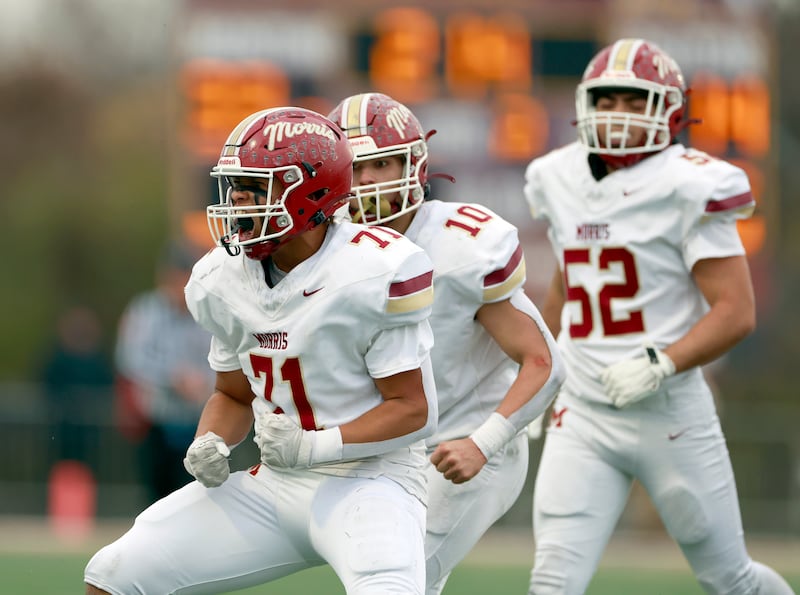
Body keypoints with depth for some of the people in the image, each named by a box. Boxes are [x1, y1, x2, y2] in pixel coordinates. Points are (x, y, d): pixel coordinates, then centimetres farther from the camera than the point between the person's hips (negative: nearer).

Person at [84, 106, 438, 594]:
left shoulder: (375, 275, -18)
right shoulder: (223, 279, 2)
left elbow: (411, 409, -14)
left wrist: (315, 446, -25)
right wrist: (210, 445, -5)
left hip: (369, 478, -6)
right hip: (275, 483, 6)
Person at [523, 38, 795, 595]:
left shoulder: (687, 190, -11)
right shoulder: (561, 182, 7)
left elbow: (737, 312, -15)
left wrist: (660, 365, -25)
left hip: (672, 416, -4)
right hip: (582, 418, 4)